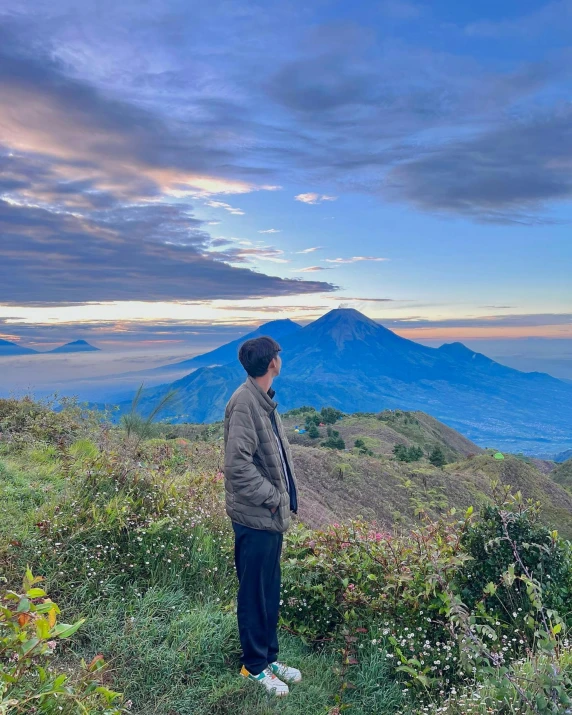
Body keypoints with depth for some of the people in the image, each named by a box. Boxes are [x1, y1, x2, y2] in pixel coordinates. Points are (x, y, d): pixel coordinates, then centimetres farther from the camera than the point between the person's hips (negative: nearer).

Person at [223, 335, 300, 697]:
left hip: (273, 515, 9)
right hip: (255, 517, -9)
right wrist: (271, 498, -15)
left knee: (271, 591, 21)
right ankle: (255, 666, 28)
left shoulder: (265, 399, 8)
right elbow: (238, 465, -25)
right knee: (254, 594, 10)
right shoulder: (244, 402, -21)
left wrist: (284, 495, 5)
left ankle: (270, 656, 38)